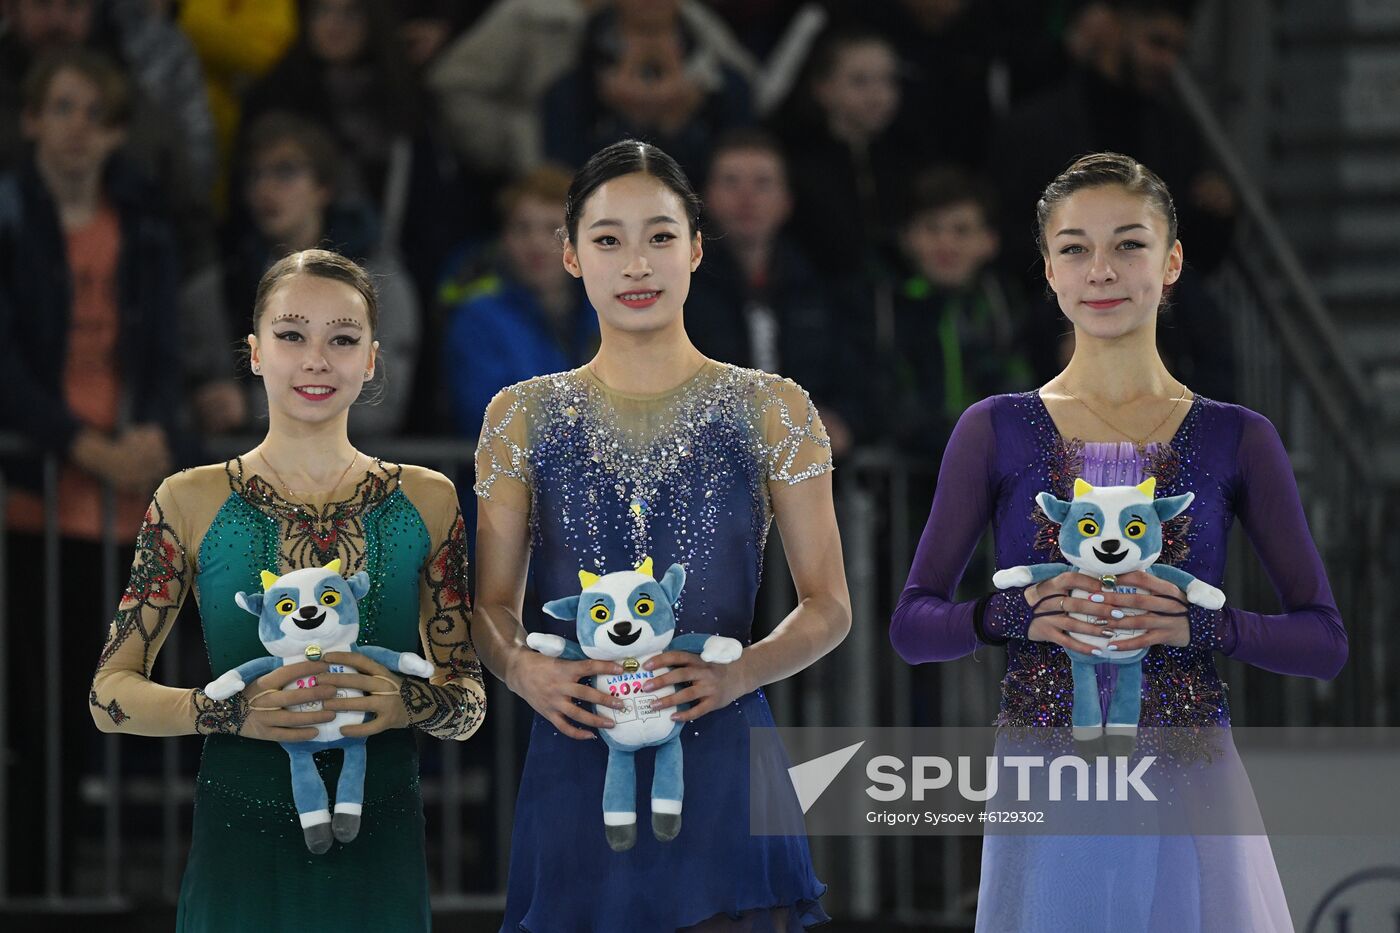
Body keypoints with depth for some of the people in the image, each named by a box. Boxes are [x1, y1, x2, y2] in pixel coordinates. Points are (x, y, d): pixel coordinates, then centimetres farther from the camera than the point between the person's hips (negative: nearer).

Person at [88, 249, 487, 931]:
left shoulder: (425, 502, 5)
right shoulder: (191, 503, 0)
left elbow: (469, 700, 6)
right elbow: (110, 695, -1)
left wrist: (410, 704, -18)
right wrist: (231, 711, -21)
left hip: (380, 854, 1)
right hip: (241, 844, -1)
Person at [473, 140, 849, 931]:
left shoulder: (772, 411, 5)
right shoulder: (522, 418, 9)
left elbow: (829, 605, 6)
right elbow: (494, 605, 11)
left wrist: (738, 672, -14)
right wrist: (524, 669, -12)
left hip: (720, 761, -1)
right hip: (576, 771, 1)